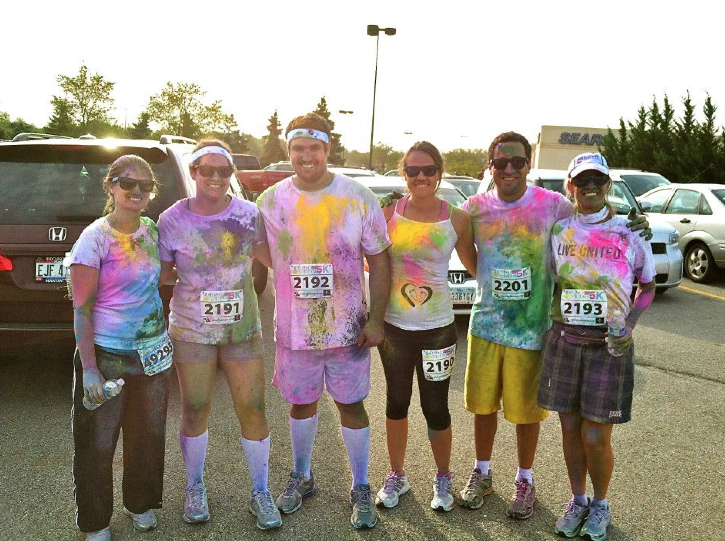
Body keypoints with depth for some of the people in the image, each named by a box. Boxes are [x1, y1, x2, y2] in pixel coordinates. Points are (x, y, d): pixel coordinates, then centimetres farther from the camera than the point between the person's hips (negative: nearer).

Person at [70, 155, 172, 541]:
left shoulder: (152, 230, 3)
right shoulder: (95, 237, -13)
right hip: (108, 356, -5)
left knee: (148, 436, 15)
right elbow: (81, 309, -14)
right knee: (98, 442, 6)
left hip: (153, 352, 5)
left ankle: (141, 505, 37)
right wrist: (89, 368, -17)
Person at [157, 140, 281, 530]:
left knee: (253, 411, 3)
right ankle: (195, 487, 36)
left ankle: (260, 493, 24)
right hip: (192, 330, 0)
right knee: (195, 411, 11)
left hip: (243, 328, 1)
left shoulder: (249, 214, -3)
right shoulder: (172, 219, -5)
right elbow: (162, 272, 3)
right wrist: (188, 277, -10)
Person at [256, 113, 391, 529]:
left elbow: (379, 261, -4)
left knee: (351, 405, 9)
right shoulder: (271, 201, -2)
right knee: (302, 402, 17)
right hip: (294, 328, 2)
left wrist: (376, 319, -9)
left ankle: (361, 488, 28)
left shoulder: (359, 198, -7)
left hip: (348, 327, -1)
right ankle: (302, 477, 39)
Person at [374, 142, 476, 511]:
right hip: (394, 325, 1)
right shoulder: (389, 213, -3)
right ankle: (396, 476, 35)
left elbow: (475, 267, 5)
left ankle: (443, 478, 32)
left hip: (437, 328, -1)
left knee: (435, 407, 6)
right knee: (397, 401, 15)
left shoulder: (457, 218, -4)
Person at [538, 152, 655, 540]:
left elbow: (648, 286, 6)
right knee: (570, 429, 11)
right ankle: (577, 501, 34)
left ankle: (600, 505, 29)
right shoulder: (558, 232, 2)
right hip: (564, 341, 2)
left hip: (610, 347, -2)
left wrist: (630, 323, -9)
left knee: (595, 438, 1)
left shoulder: (630, 234, -4)